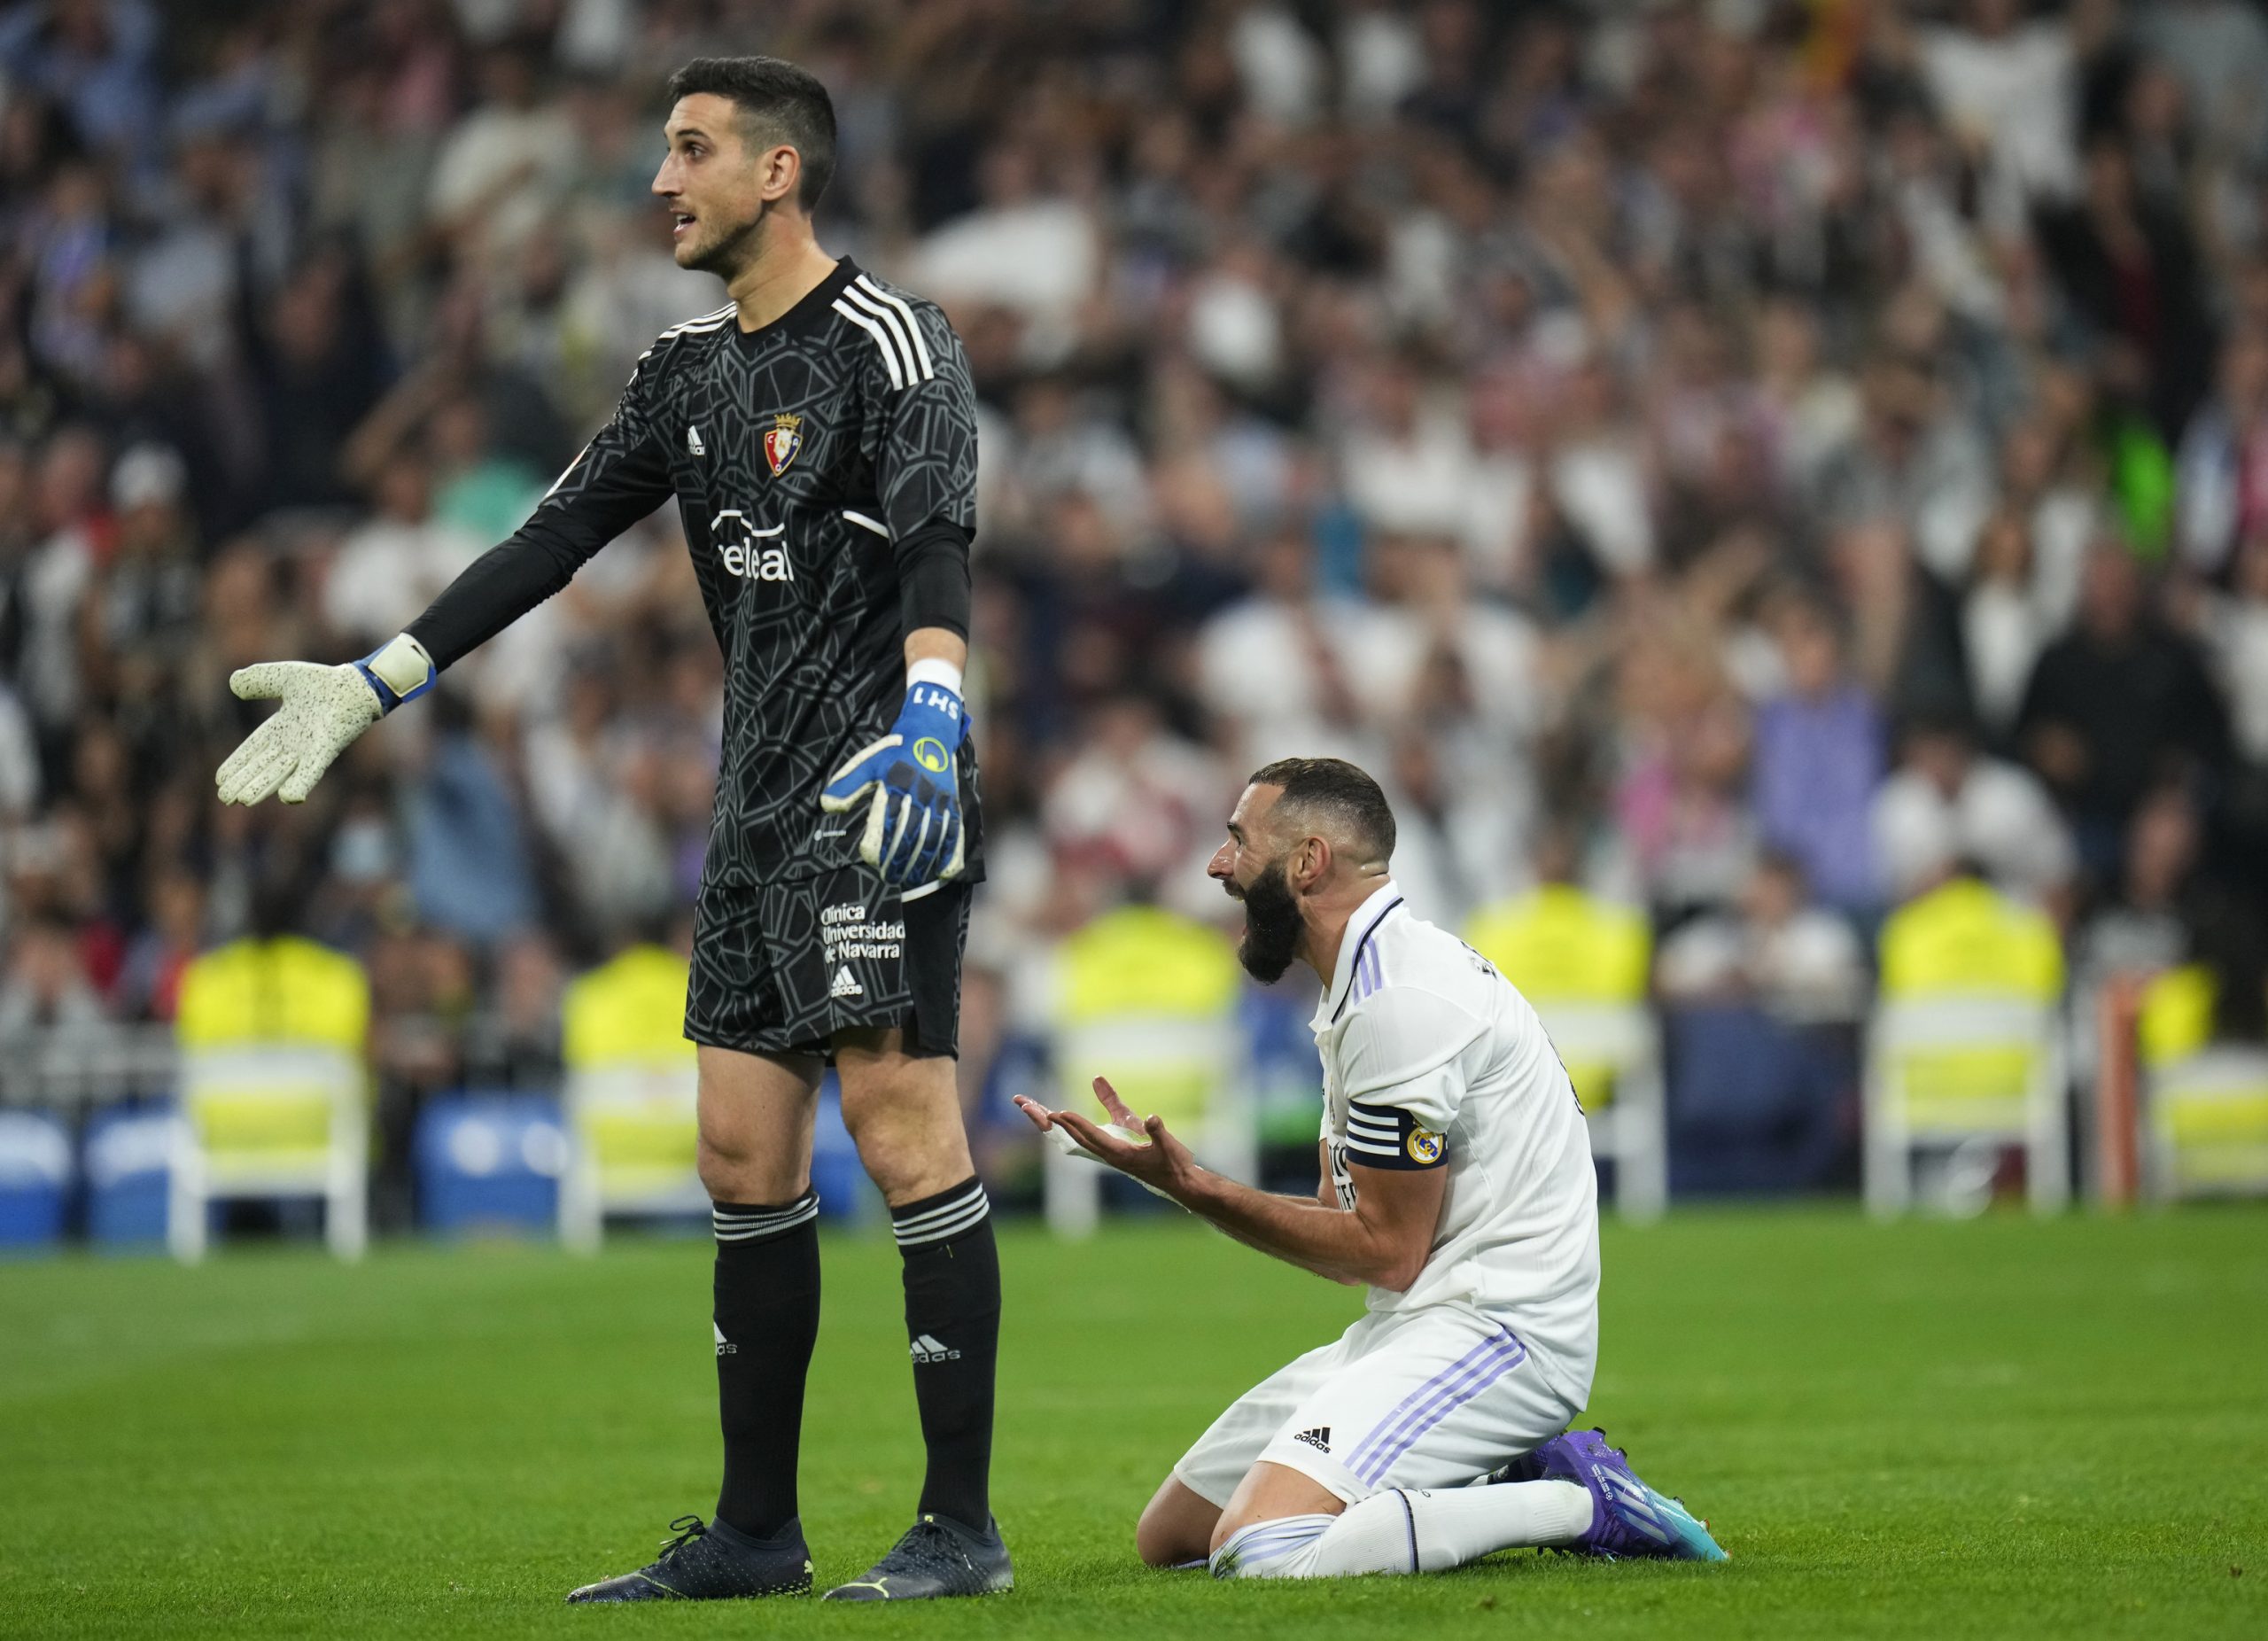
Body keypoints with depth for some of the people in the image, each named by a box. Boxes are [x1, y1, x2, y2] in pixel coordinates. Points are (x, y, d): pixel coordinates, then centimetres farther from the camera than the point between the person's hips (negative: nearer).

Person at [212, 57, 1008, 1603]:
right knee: (744, 1156, 7)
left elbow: (939, 545, -24)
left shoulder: (890, 342, -9)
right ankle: (756, 1532, 13)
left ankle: (965, 1526, -10)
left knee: (903, 1129, -12)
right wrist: (376, 683, 15)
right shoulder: (690, 368, 16)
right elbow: (558, 537, 18)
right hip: (759, 809, 9)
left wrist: (930, 709, -40)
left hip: (878, 806, -8)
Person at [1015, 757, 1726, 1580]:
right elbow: (1348, 1230, 15)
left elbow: (1387, 1252, -15)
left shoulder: (1399, 1001, -17)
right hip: (1419, 1324, 11)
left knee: (1258, 1549, -28)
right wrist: (1173, 1172, 6)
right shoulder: (1371, 980, 18)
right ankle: (1518, 1484, 8)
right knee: (1169, 1537, 9)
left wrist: (1193, 1187, -12)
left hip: (1497, 1326, -11)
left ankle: (1580, 1501, -12)